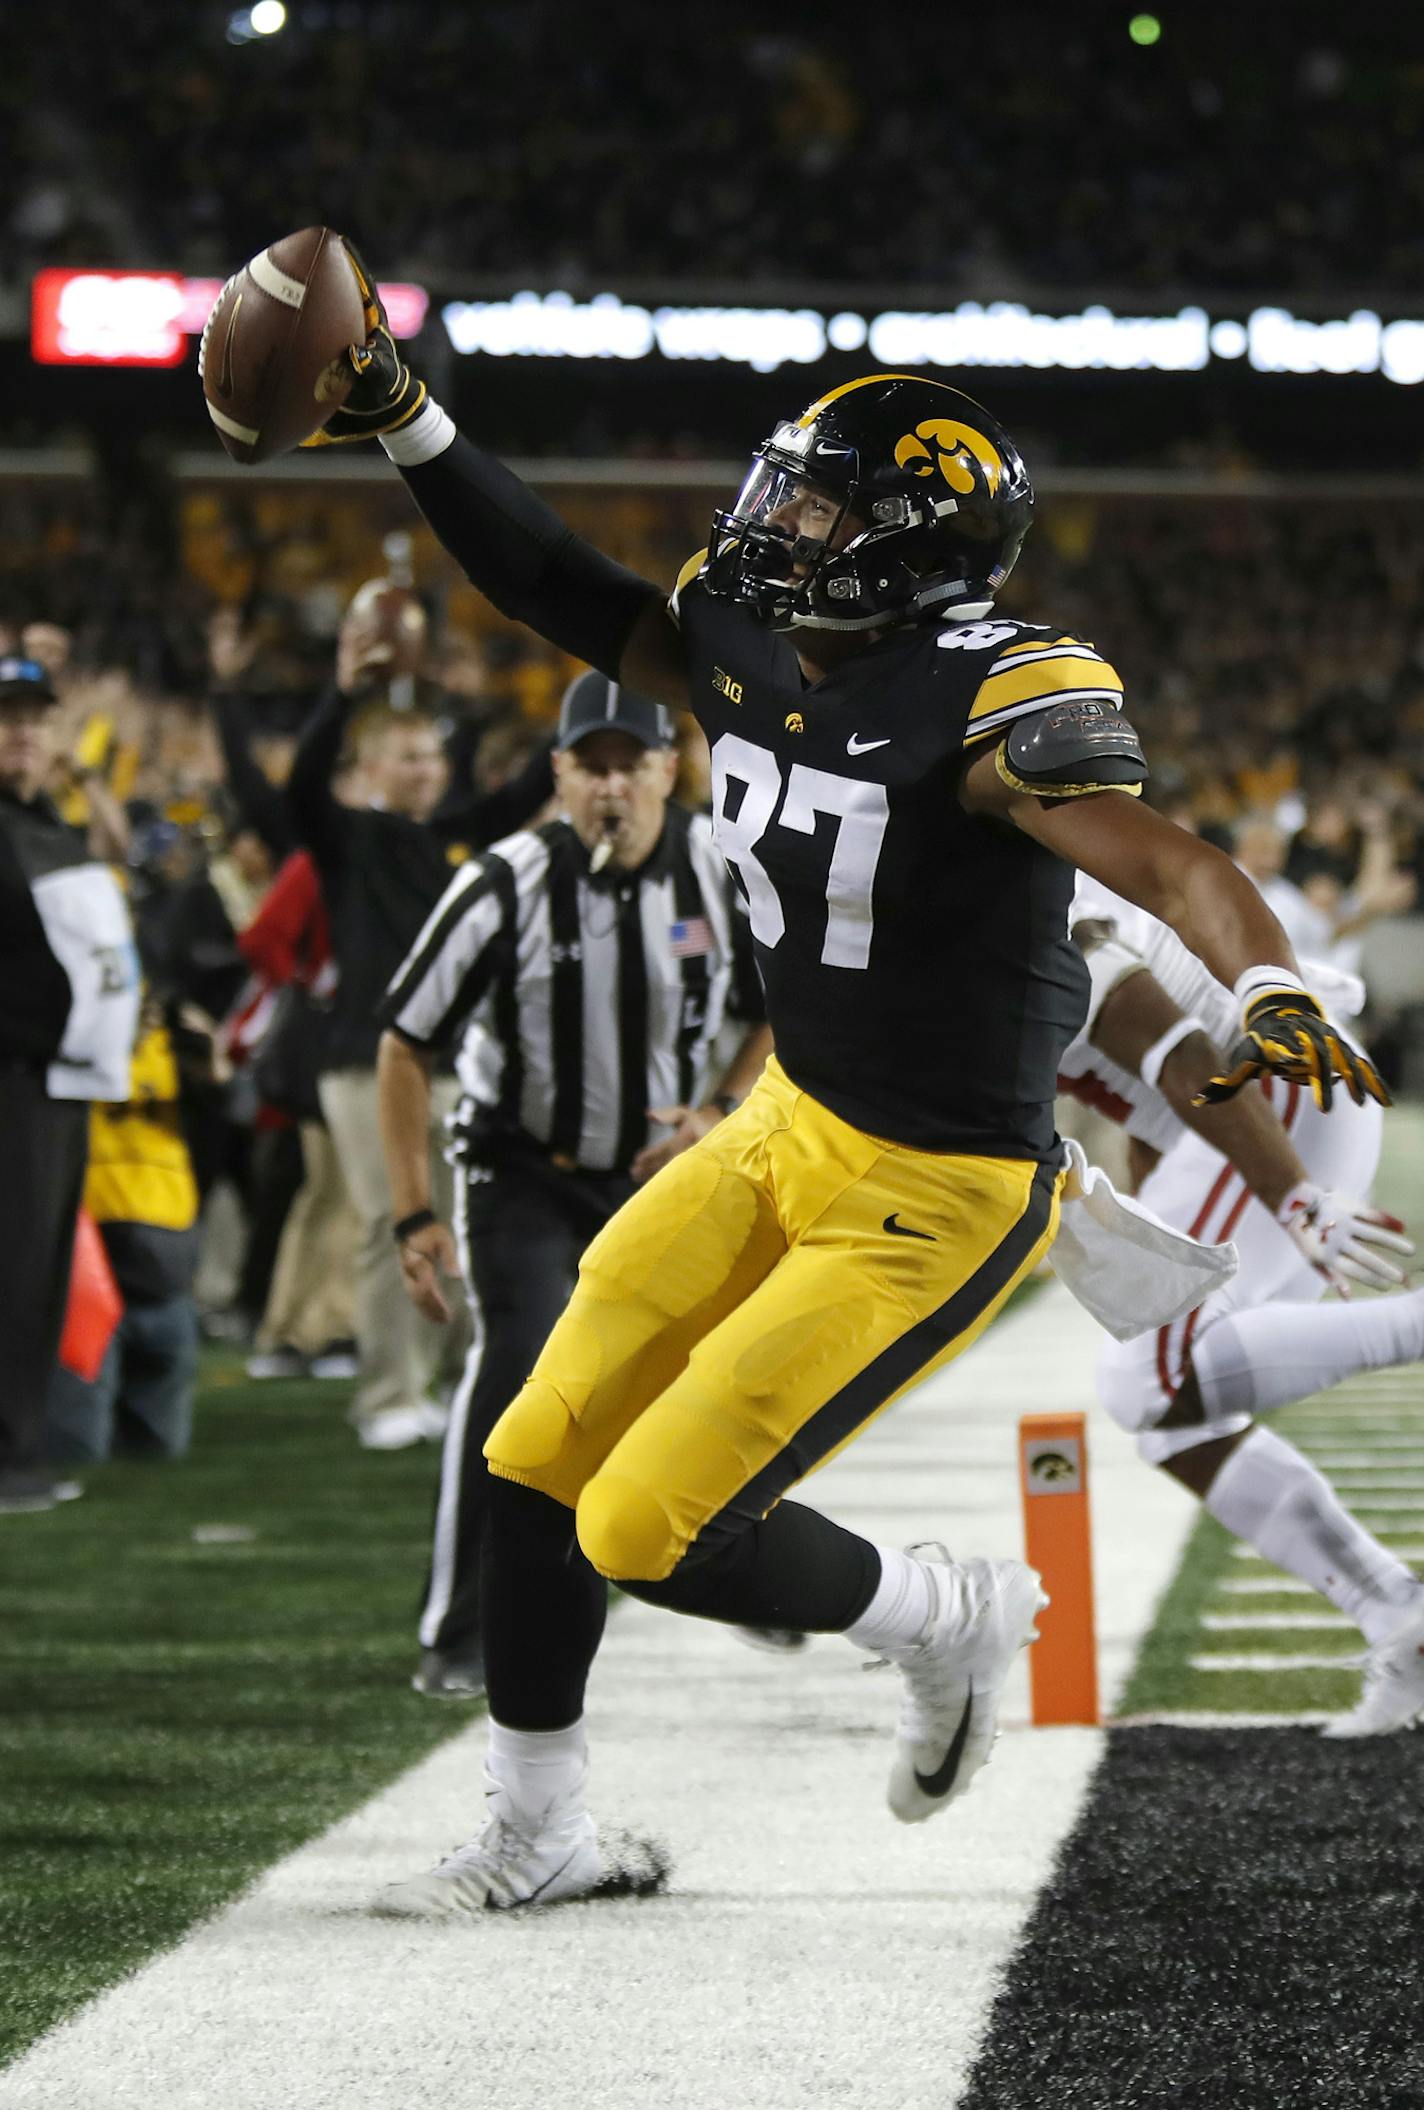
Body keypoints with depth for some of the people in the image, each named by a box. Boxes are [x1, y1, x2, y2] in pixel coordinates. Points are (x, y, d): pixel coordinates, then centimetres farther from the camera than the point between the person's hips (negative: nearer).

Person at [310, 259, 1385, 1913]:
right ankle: (540, 1835, 26)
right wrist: (401, 418, 6)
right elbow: (556, 588, 12)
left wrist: (1271, 992, -55)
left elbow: (1167, 863, -37)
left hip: (933, 1202, -8)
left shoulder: (994, 695, -24)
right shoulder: (747, 646, -2)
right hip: (789, 1136, 8)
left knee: (651, 1534, -10)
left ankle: (945, 1619, 17)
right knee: (534, 1467, 8)